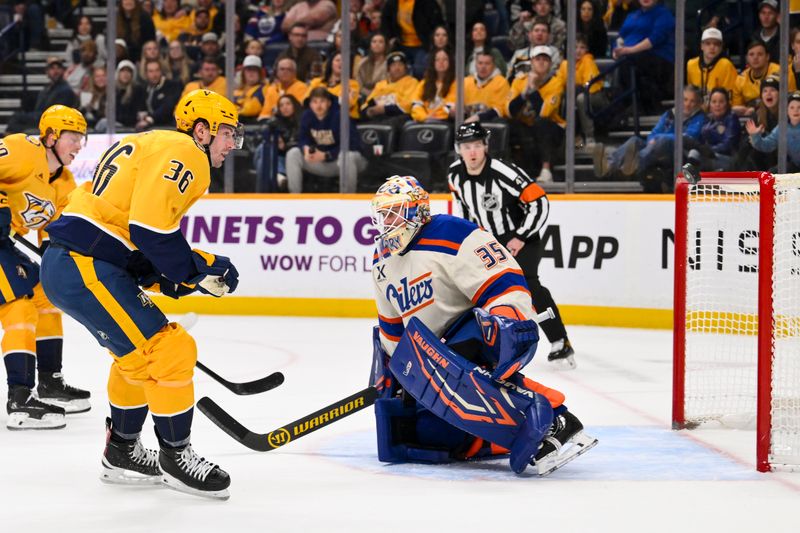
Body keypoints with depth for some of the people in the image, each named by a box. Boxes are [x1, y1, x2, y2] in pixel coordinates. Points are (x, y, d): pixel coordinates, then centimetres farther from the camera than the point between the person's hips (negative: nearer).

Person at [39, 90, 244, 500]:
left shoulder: (150, 148, 24)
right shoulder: (181, 152, -8)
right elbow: (150, 227, -20)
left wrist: (170, 276, 10)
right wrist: (200, 270, -8)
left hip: (64, 263, 11)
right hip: (84, 267, -11)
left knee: (139, 353, 25)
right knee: (168, 351, -8)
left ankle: (123, 451, 35)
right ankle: (175, 455, 4)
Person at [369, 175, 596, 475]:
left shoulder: (450, 235, -16)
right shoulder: (383, 262, 12)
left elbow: (504, 284, -25)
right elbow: (391, 325, 27)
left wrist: (506, 327, -37)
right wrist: (388, 366, 26)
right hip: (439, 349, 9)